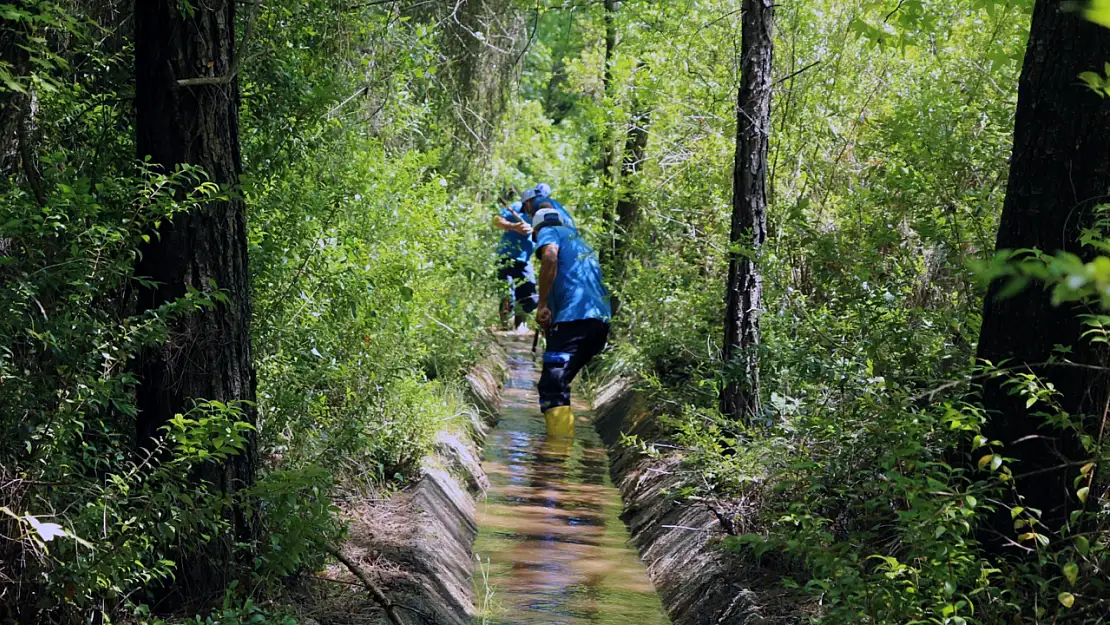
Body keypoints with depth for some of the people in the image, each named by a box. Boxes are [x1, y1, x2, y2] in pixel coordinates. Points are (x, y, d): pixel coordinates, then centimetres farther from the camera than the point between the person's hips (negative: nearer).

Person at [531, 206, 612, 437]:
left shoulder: (549, 232, 12)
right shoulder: (579, 240, 36)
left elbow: (550, 256, -12)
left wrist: (542, 305, -12)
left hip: (573, 317, -8)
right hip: (602, 319, 8)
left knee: (553, 390, -16)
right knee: (559, 384, 23)